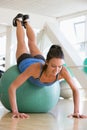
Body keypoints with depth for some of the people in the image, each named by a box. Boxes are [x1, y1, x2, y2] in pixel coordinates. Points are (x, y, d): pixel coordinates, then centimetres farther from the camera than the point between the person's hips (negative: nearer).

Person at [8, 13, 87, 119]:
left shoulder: (63, 71, -46)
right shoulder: (36, 68, -53)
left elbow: (75, 89, -31)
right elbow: (12, 87, -51)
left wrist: (76, 112, -40)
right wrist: (15, 112, -58)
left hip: (39, 60, 3)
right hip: (25, 61, -2)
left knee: (32, 43, 36)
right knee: (22, 43, 32)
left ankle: (26, 22, 62)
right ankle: (19, 21, 58)